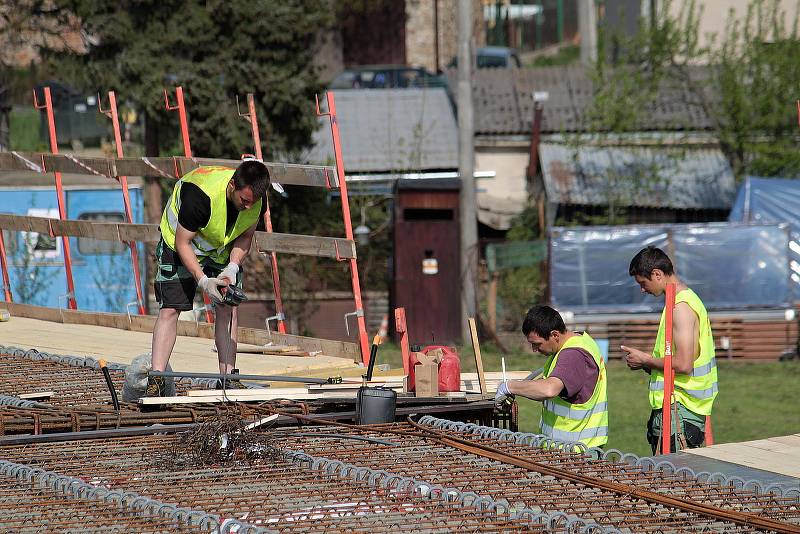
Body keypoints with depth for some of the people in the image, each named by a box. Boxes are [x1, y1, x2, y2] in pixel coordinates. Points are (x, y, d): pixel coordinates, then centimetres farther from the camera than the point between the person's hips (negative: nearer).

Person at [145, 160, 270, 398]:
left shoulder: (255, 201, -22)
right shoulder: (200, 195, -40)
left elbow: (245, 236, -4)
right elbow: (182, 243, -28)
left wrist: (232, 268, -20)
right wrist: (202, 280, -34)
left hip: (223, 249, 5)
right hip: (179, 242, -5)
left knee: (227, 308, -4)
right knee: (170, 309, -12)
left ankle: (227, 378, 0)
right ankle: (156, 381, -14)